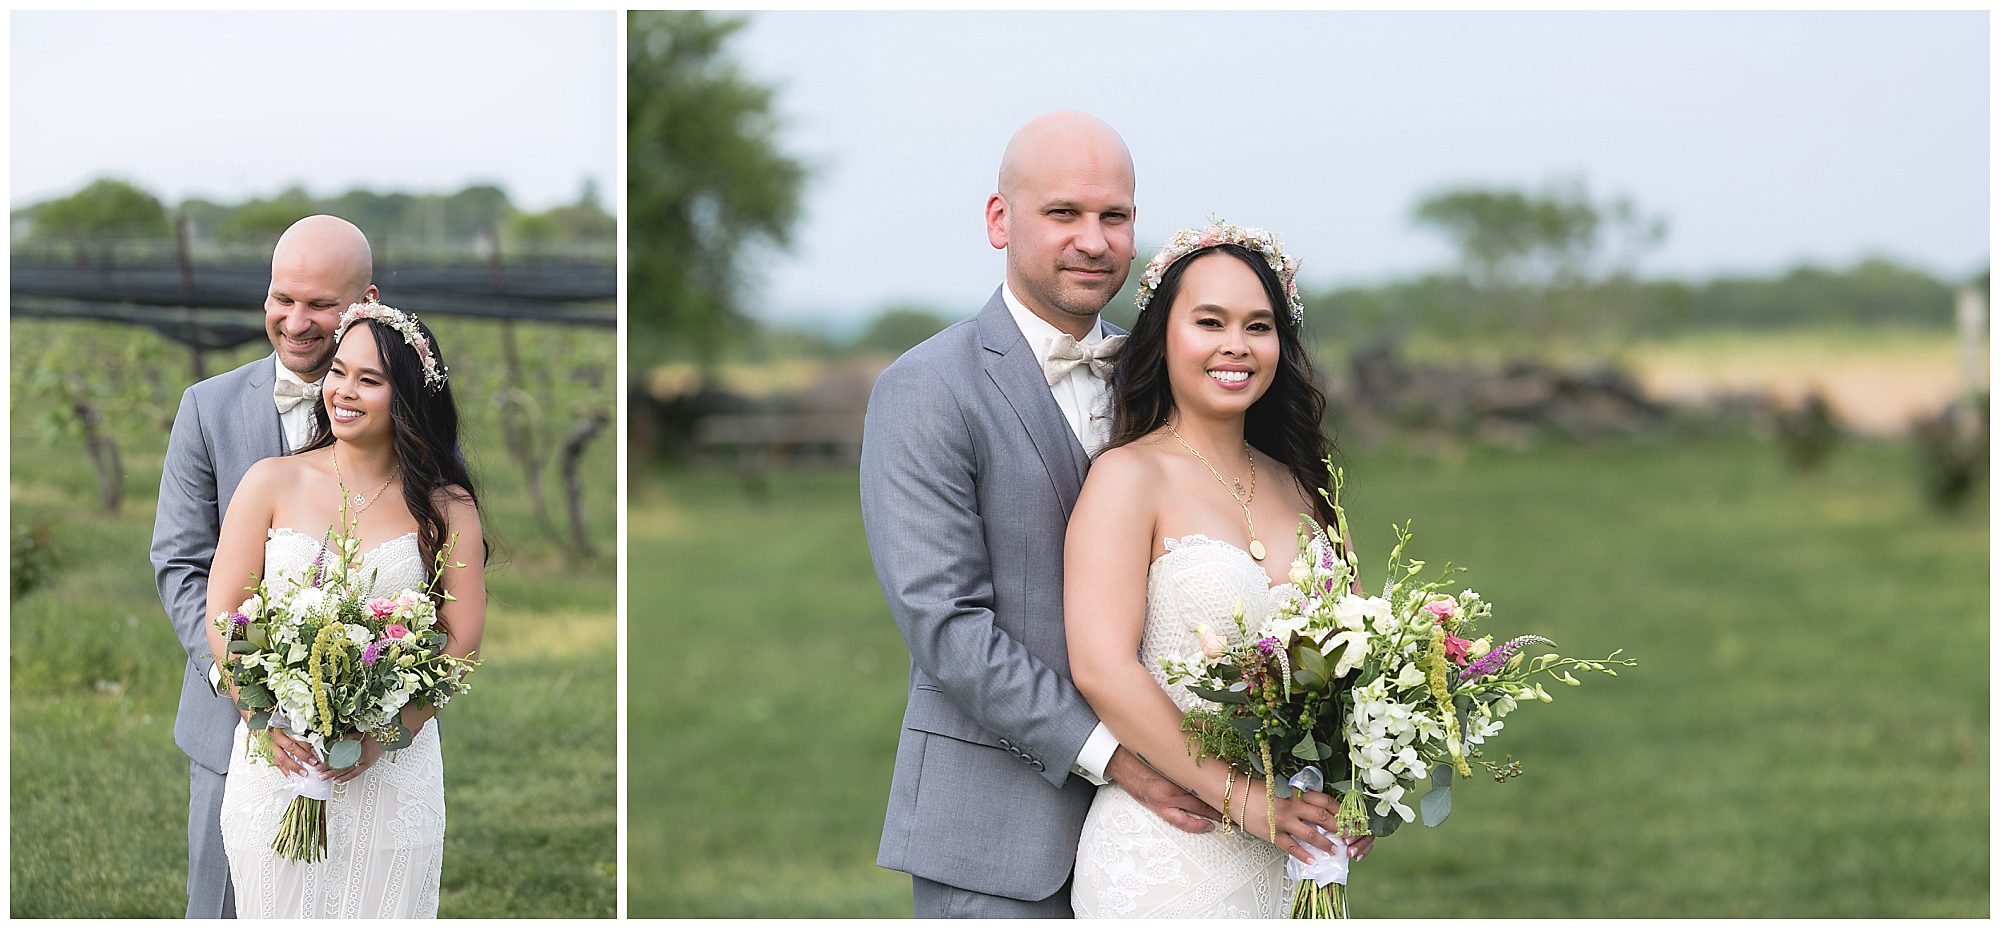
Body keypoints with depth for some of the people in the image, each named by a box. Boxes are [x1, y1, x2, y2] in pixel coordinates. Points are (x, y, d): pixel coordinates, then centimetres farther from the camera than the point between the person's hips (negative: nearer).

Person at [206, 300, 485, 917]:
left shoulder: (445, 507, 1)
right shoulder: (272, 483, 2)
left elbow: (462, 640, -4)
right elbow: (222, 615, -1)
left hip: (392, 768, 0)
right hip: (275, 763, 0)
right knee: (278, 910, 7)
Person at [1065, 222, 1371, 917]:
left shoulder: (1298, 486, 11)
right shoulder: (1129, 476, -7)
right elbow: (1101, 668, -16)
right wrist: (1239, 794, -18)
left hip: (1288, 854, 5)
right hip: (1164, 853, -5)